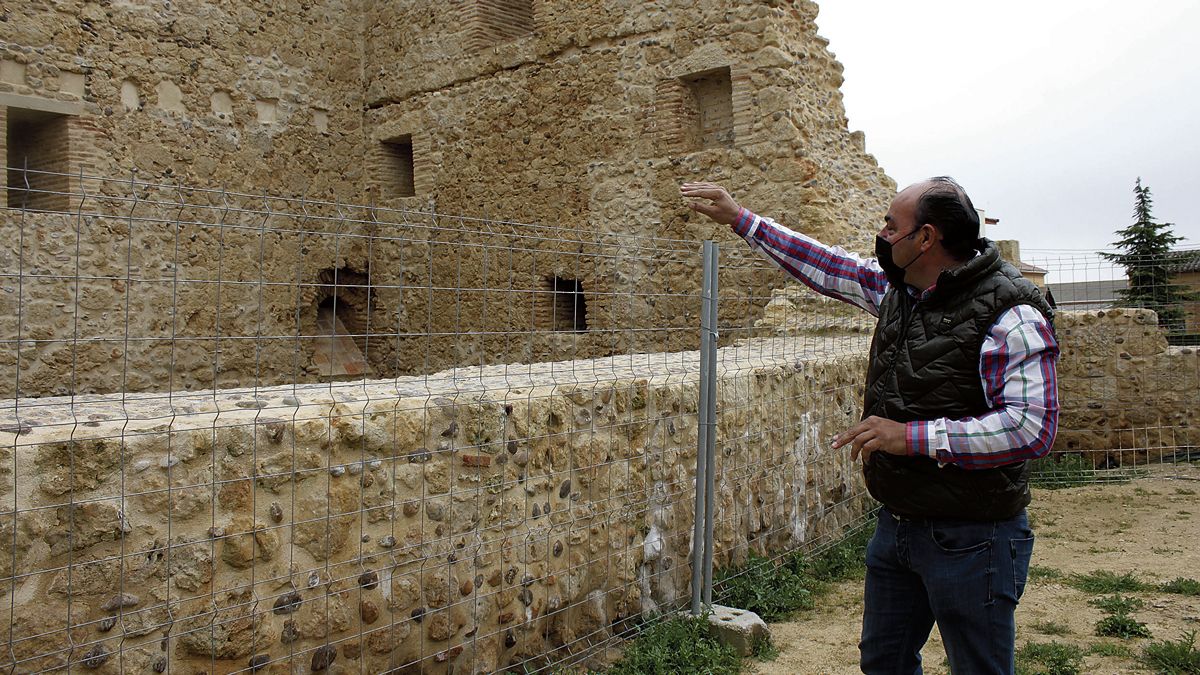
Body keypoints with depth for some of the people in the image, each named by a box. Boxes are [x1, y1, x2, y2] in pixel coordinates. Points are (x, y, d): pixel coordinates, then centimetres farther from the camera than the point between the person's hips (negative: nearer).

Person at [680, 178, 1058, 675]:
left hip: (971, 537, -8)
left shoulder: (1009, 316, -21)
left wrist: (912, 436, -28)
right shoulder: (896, 288, 3)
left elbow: (1031, 425, -26)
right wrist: (739, 219, 16)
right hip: (896, 523, 8)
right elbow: (825, 266, 14)